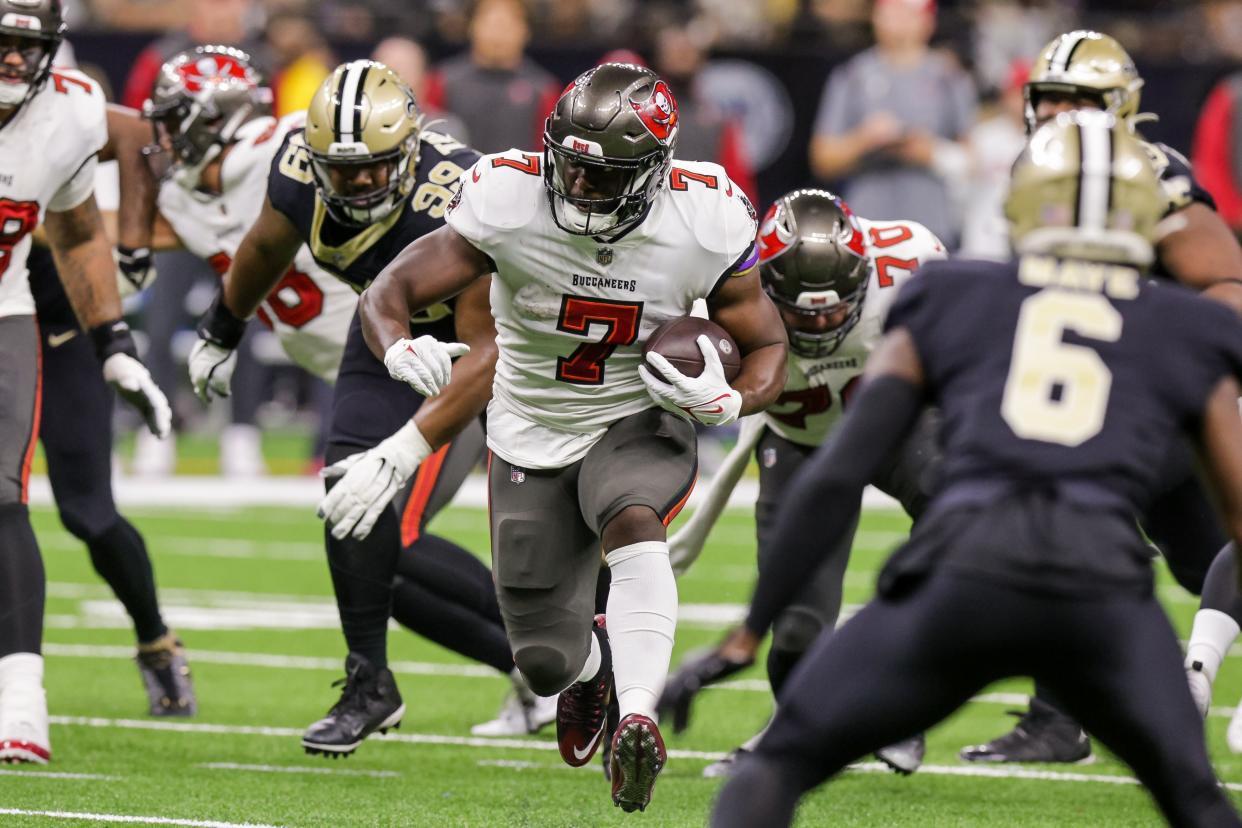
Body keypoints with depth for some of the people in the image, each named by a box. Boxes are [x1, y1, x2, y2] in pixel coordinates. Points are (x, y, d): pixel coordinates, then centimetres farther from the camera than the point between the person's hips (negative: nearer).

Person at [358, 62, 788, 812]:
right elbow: (389, 292, -17)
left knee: (632, 522, -38)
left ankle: (638, 718, -45)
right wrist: (401, 350, -41)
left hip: (638, 421, -1)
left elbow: (767, 344, -4)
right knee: (546, 661, 3)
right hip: (532, 434, 1)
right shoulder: (510, 203, -22)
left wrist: (727, 401, -27)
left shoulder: (703, 227, -19)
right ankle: (592, 660, 42)